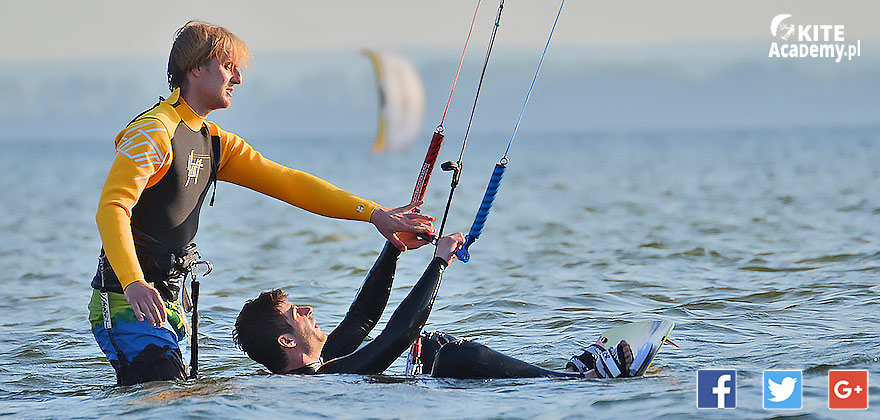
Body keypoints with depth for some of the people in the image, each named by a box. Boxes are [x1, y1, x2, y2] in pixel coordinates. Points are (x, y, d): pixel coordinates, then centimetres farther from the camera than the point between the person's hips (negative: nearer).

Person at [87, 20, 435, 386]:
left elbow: (286, 182, 14)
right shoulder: (154, 131, -11)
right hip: (127, 300, -9)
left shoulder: (215, 143, 16)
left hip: (168, 303, 9)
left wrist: (373, 213, 5)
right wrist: (133, 284, -37)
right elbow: (112, 208, -22)